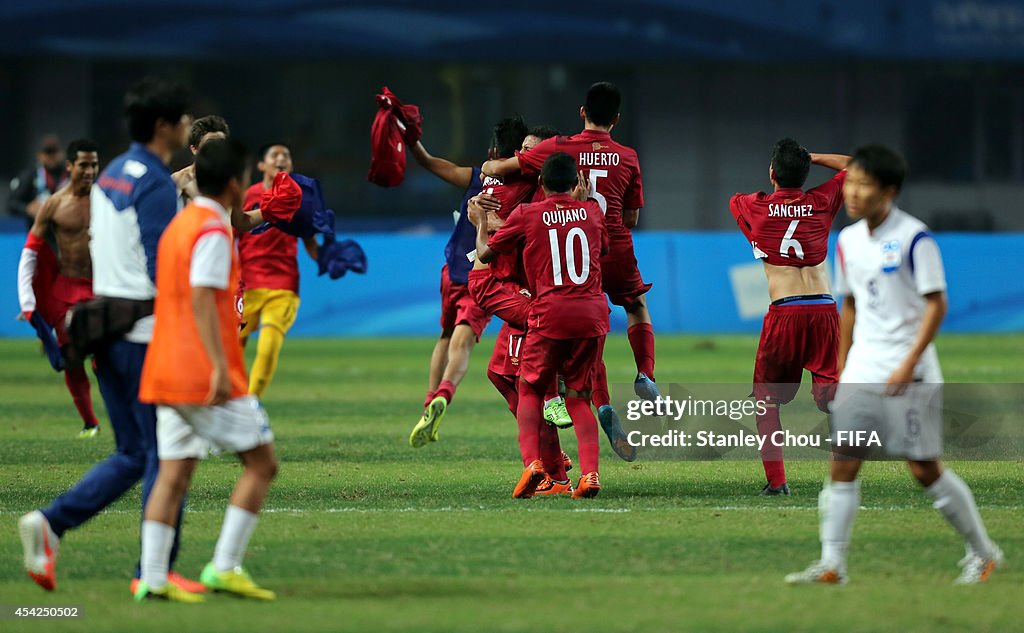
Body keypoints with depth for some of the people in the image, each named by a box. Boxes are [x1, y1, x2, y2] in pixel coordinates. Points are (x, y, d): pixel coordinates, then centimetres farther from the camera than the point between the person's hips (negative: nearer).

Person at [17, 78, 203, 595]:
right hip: (146, 334, -9)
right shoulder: (155, 184, -15)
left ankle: (51, 523, 1)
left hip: (107, 330, 9)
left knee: (132, 454, 14)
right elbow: (161, 268, -19)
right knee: (163, 454, 0)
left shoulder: (111, 175, 13)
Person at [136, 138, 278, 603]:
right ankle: (225, 567, -5)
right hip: (206, 377, -9)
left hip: (166, 372, 9)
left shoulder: (178, 226, 17)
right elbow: (202, 298, -21)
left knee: (174, 476, 5)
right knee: (261, 463, 0)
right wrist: (220, 366, -25)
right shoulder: (213, 231, -11)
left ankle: (153, 577, -4)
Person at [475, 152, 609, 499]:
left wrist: (481, 221, 28)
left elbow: (485, 253, 9)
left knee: (529, 389, 13)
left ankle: (532, 461, -10)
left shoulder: (527, 215, 1)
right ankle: (590, 472, -7)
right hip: (593, 313, 3)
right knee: (578, 396, 12)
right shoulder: (592, 212, 10)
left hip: (550, 313, -3)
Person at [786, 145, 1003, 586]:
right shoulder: (848, 241, 10)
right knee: (842, 464, -3)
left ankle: (982, 552, 12)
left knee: (925, 469, -4)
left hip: (908, 375, -6)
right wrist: (841, 368, 19)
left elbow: (936, 304, -12)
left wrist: (910, 363, -19)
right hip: (860, 373, 6)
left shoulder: (913, 238, -11)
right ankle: (831, 564, -2)